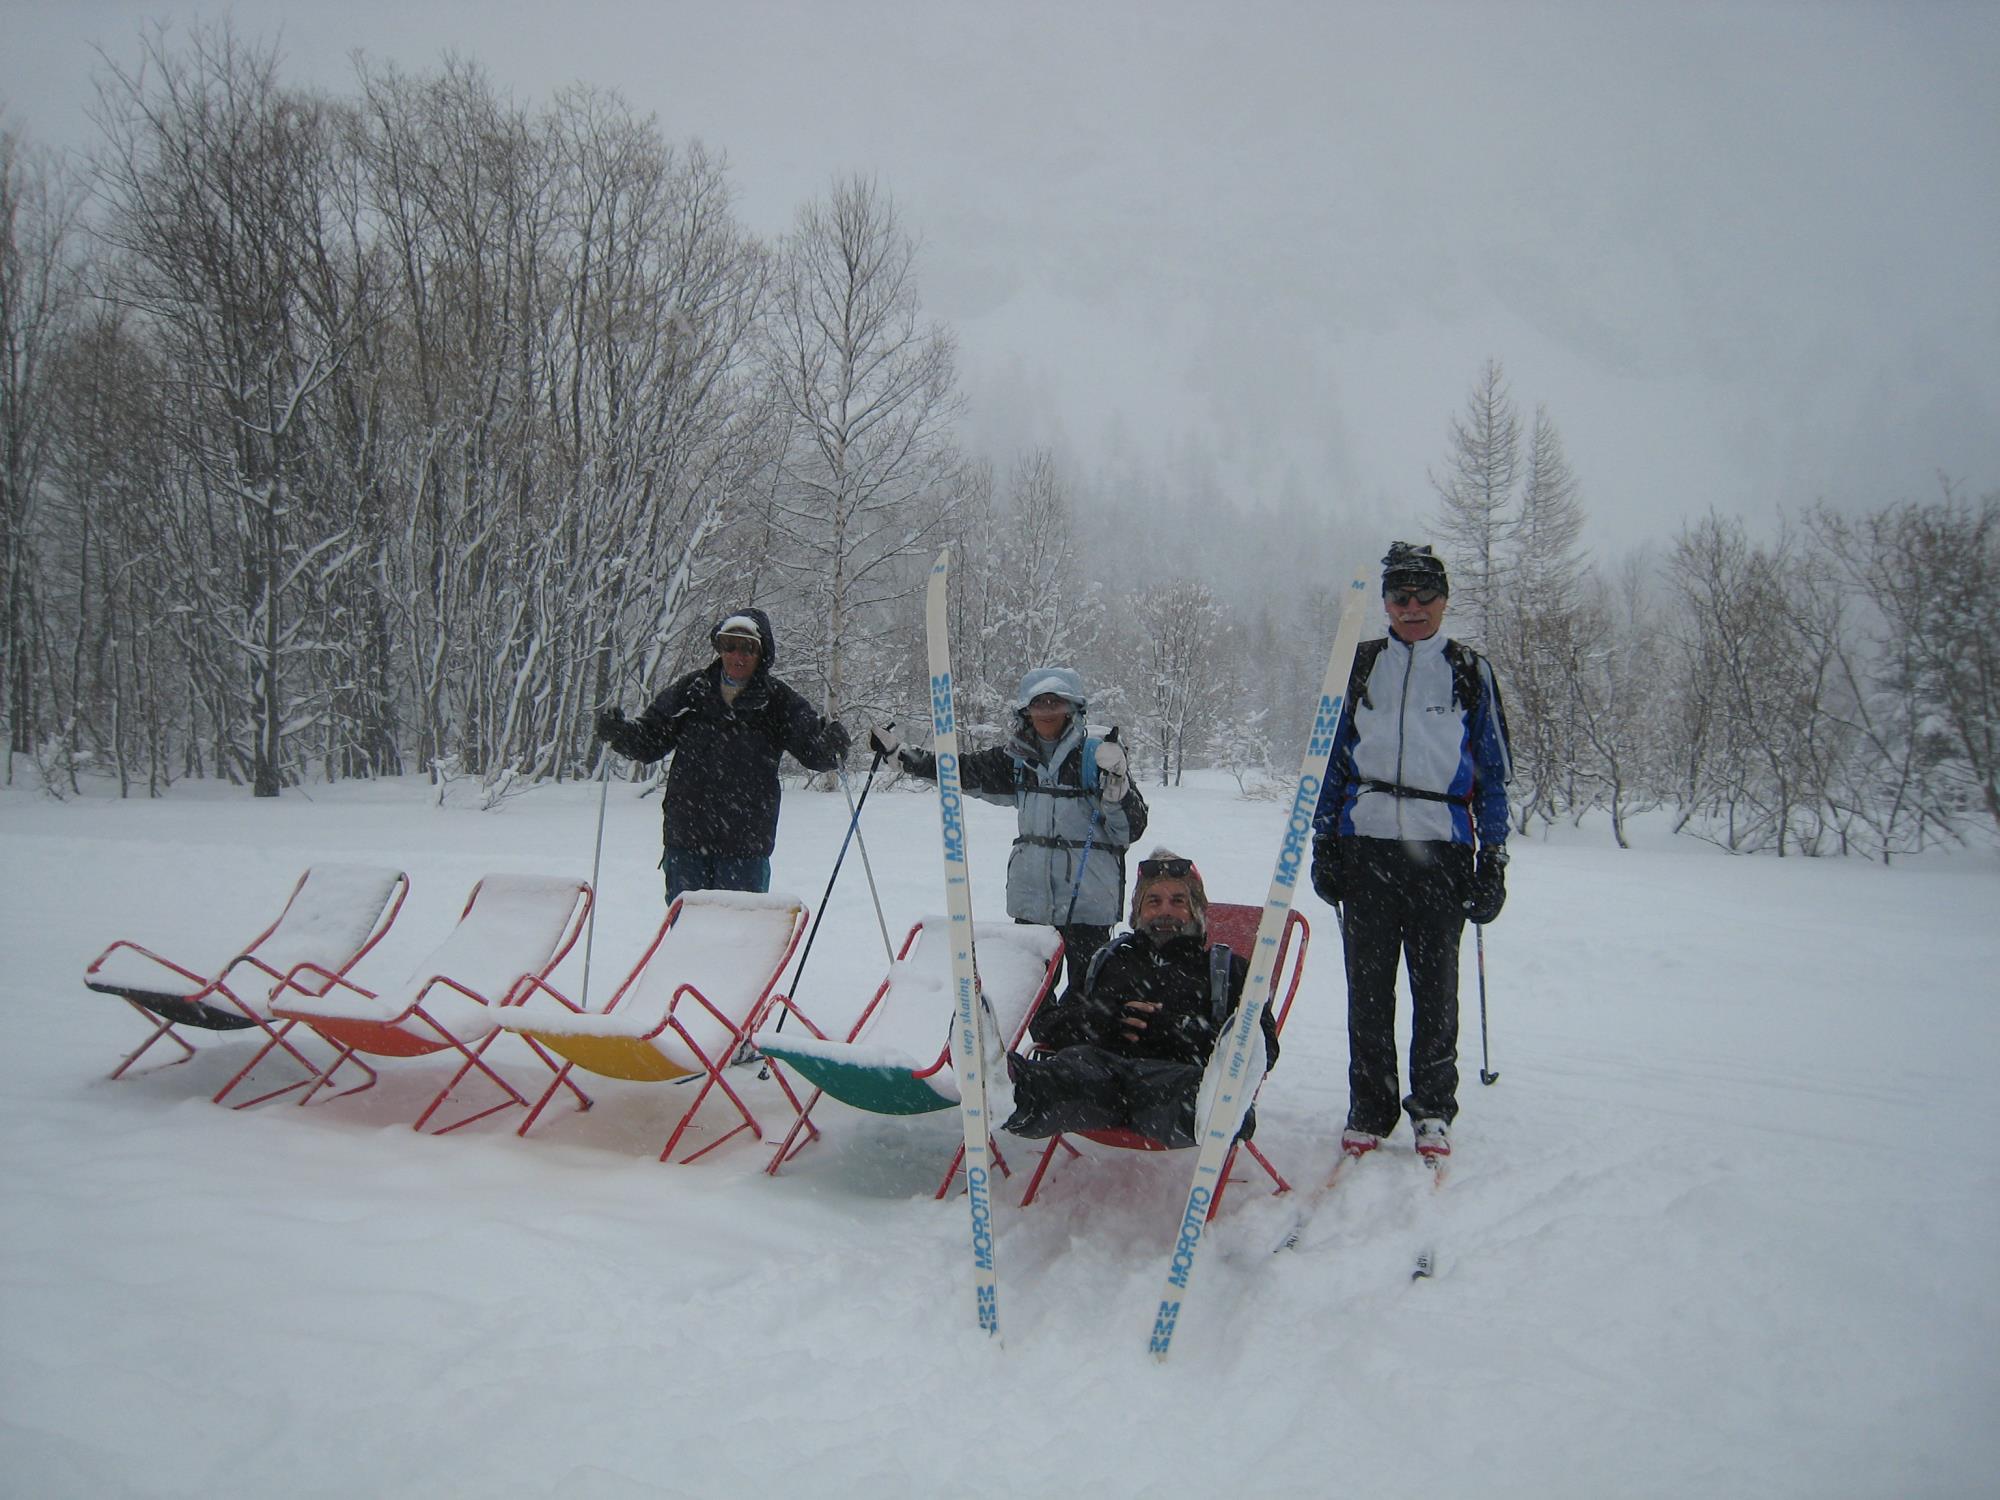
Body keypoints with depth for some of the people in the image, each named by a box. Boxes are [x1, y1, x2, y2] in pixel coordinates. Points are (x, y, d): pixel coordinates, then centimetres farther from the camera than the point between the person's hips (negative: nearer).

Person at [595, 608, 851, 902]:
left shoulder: (778, 701, 0)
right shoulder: (691, 691, 6)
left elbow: (812, 750, -6)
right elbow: (650, 739, 9)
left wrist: (830, 745, -29)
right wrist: (619, 732, -11)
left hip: (746, 846, -2)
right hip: (685, 837, 2)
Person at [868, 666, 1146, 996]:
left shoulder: (1094, 754, -6)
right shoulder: (1018, 758, 8)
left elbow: (1132, 827, -9)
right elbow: (963, 770, 17)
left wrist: (1115, 780, -26)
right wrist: (897, 752, 15)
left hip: (1087, 898, -5)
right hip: (1032, 895, 5)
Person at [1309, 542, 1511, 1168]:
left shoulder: (1470, 673, 7)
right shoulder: (1360, 667, 11)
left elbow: (1492, 774, 8)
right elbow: (1333, 760, 13)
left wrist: (1492, 861, 2)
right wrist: (1324, 845, 6)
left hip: (1441, 849, -1)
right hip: (1365, 842, 1)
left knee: (1435, 985, 3)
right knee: (1368, 986, 3)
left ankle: (1432, 1112, 16)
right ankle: (1368, 1112, 13)